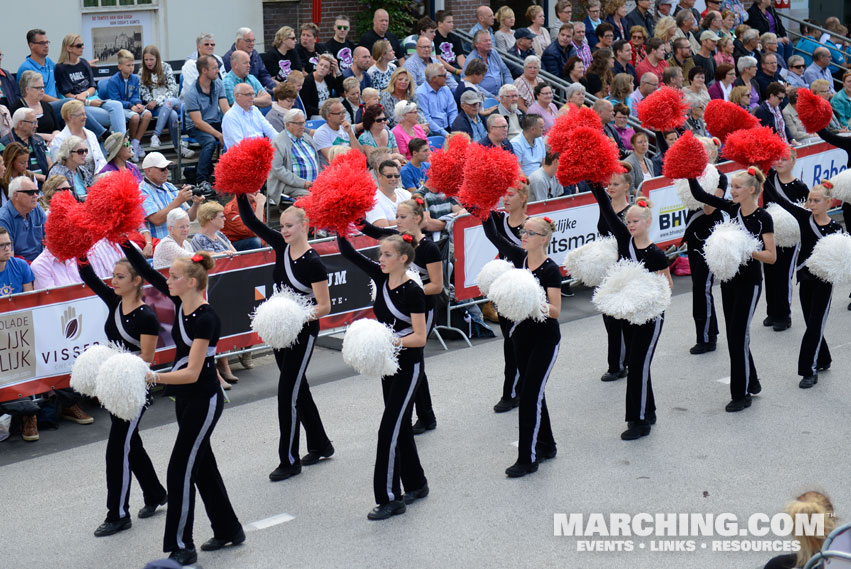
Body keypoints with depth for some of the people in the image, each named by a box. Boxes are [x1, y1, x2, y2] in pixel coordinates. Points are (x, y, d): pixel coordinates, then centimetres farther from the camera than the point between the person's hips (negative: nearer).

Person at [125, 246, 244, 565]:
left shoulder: (206, 319, -23)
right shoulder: (181, 303, 1)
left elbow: (192, 373, -26)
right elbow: (147, 273, 7)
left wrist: (153, 377, -33)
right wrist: (125, 244, 0)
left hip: (204, 401, -9)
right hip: (185, 399, 9)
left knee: (181, 470, -6)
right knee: (203, 466, 18)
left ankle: (182, 548, 3)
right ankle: (228, 530, 32)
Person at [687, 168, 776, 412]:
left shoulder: (762, 218, -14)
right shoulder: (731, 208, 2)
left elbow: (772, 256, -14)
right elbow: (699, 195, 2)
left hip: (749, 282, -7)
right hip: (729, 279, 7)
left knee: (738, 336, -4)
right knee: (734, 334, 14)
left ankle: (741, 394, 7)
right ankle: (751, 382, 30)